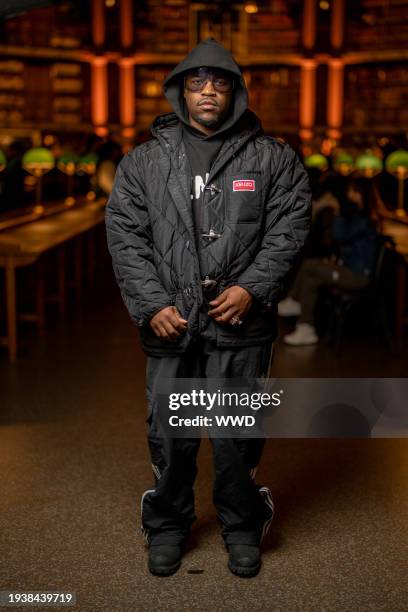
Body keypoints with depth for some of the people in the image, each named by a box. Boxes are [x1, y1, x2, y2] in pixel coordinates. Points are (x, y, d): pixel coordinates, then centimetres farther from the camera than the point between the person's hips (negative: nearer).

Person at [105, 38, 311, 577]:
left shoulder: (272, 158, 5)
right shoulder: (144, 161, 7)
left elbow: (289, 227, -1)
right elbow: (125, 235, 2)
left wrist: (252, 288, -12)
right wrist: (152, 305, -8)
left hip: (241, 322, -1)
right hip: (170, 323, 1)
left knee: (238, 435, 8)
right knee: (170, 433, 10)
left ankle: (242, 528, 29)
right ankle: (168, 525, 31)